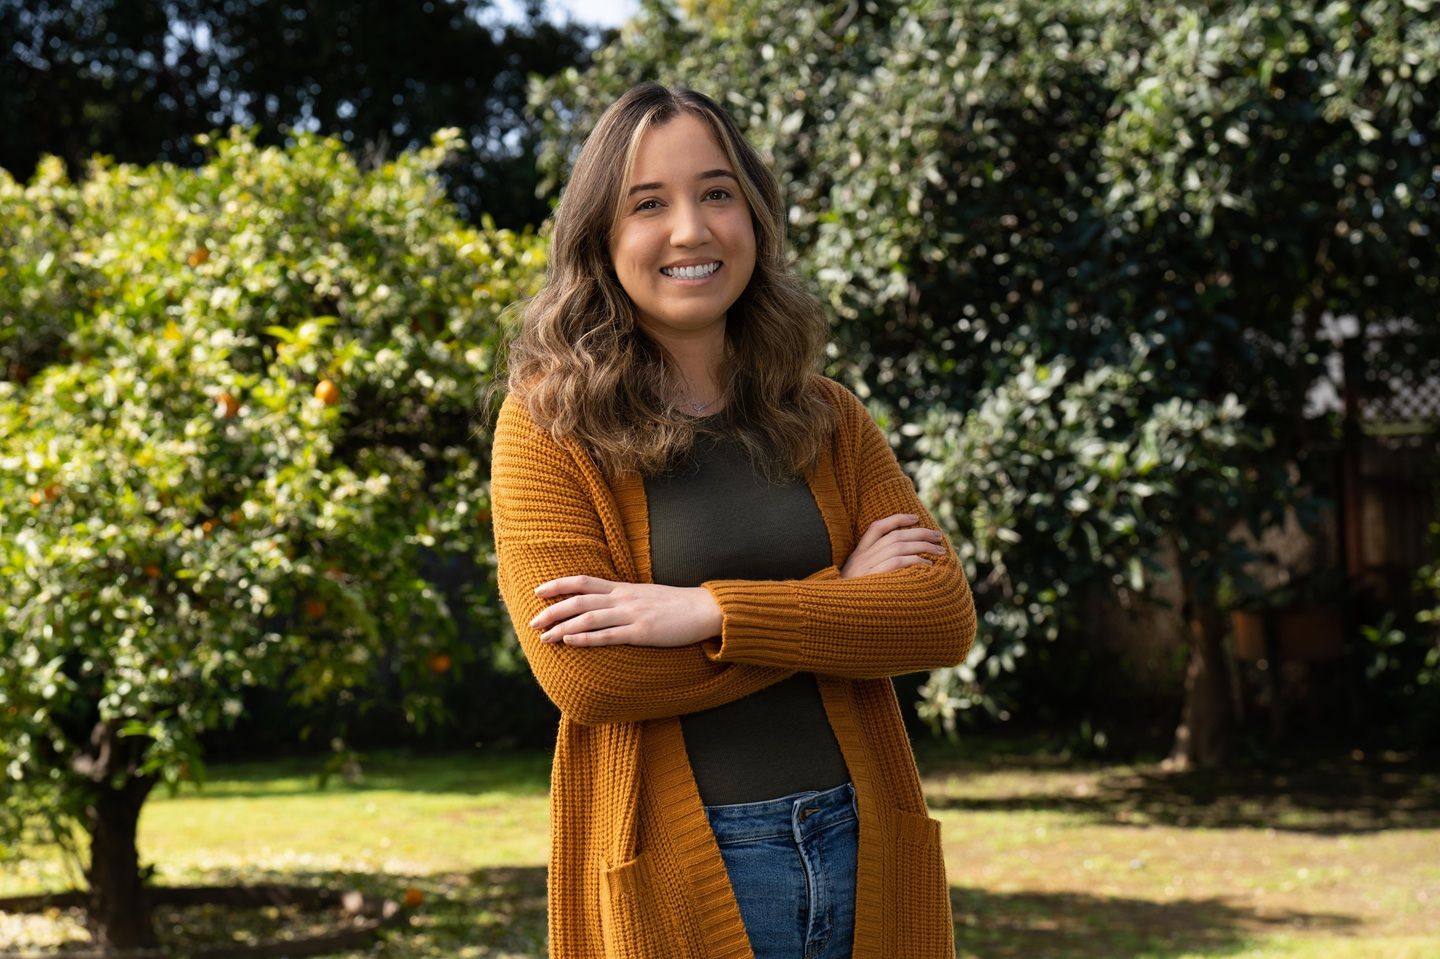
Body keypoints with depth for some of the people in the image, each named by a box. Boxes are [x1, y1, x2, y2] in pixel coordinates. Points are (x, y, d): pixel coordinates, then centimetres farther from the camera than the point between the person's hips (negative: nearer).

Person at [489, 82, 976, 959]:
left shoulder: (828, 419, 7)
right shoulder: (549, 424, -4)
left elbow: (944, 615, -5)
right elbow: (586, 674, -16)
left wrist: (711, 611, -17)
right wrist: (840, 595, -11)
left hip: (861, 851, 4)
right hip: (674, 871, -4)